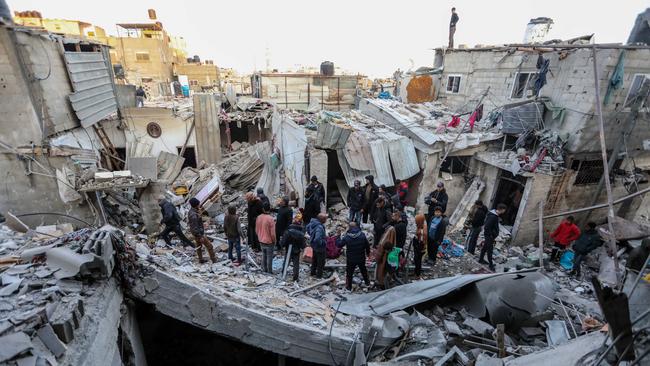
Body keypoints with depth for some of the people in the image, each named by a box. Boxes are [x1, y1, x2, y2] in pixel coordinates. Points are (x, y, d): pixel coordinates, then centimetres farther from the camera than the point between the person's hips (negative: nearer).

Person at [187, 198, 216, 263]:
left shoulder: (191, 211, -1)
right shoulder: (193, 215, -32)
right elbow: (195, 227, -29)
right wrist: (200, 237, -24)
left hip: (196, 232, 10)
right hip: (198, 233, -10)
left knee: (199, 246, 23)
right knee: (209, 245, 2)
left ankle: (201, 260, 37)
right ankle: (214, 260, 14)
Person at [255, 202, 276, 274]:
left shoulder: (258, 217, -7)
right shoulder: (270, 218, -23)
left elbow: (256, 230, 4)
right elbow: (272, 233, -19)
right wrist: (274, 241, -3)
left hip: (261, 241, 5)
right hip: (269, 242, -5)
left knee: (263, 255, 22)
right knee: (269, 257, 10)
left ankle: (264, 269, 32)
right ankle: (269, 271, 20)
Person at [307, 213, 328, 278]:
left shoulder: (313, 222, -11)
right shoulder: (320, 227, -38)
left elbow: (308, 227, 9)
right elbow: (318, 239, -44)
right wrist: (323, 242, -25)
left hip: (313, 244, 8)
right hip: (320, 247, -8)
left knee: (314, 259, 28)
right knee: (321, 262, 15)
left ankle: (313, 272, 45)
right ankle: (319, 275, 32)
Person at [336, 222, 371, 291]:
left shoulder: (346, 237, -21)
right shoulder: (362, 235, -13)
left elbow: (339, 244, -10)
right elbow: (367, 245, -3)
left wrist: (338, 237, 5)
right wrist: (368, 252, 15)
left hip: (351, 259, -3)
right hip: (361, 258, 3)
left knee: (349, 273, 15)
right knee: (363, 270, 26)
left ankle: (349, 286, 26)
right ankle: (367, 282, 43)